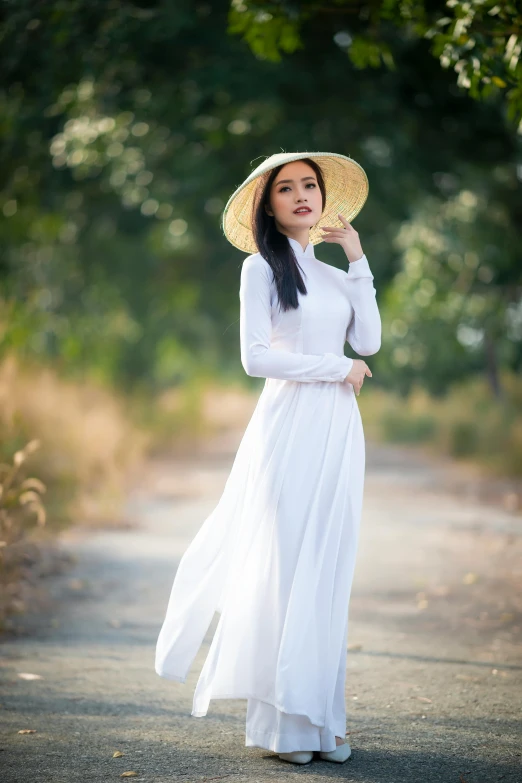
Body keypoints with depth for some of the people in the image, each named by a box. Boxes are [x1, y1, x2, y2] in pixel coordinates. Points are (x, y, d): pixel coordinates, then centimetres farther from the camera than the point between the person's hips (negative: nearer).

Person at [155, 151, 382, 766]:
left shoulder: (335, 273, 17)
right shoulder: (262, 267, 0)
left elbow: (368, 341, 3)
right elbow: (255, 357, -9)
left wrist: (358, 259, 4)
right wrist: (335, 367, -5)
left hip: (339, 428, 6)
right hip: (289, 423, -6)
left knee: (329, 571, 5)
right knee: (284, 567, -6)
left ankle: (321, 718, 9)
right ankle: (281, 722, 1)